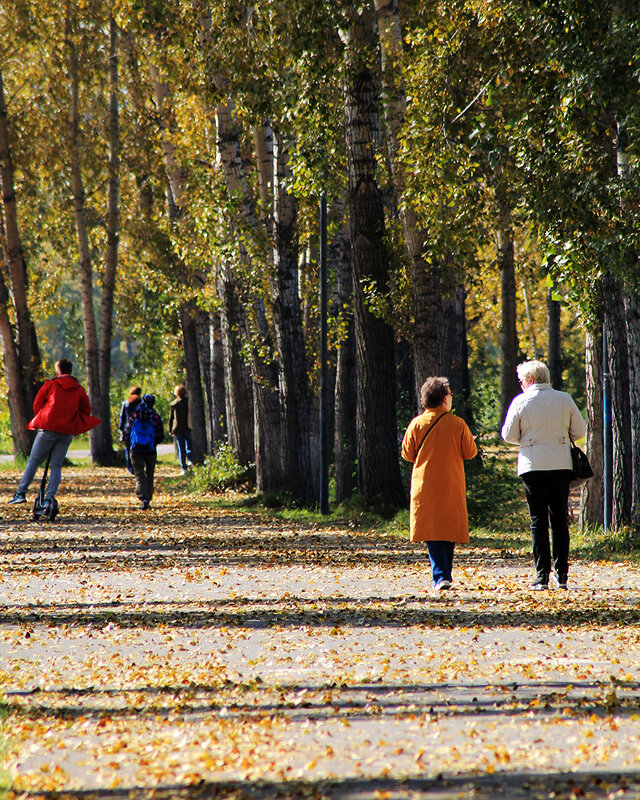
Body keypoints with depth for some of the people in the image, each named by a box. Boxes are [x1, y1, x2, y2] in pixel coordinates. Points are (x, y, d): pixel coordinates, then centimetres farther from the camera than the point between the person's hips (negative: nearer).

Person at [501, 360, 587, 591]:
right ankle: (562, 575, 8)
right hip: (561, 464, 2)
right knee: (560, 520, 9)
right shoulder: (564, 399, 3)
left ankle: (542, 576, -3)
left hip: (533, 465, -2)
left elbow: (509, 435, 0)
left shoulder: (521, 401, -4)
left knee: (538, 521, 2)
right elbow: (580, 430, 6)